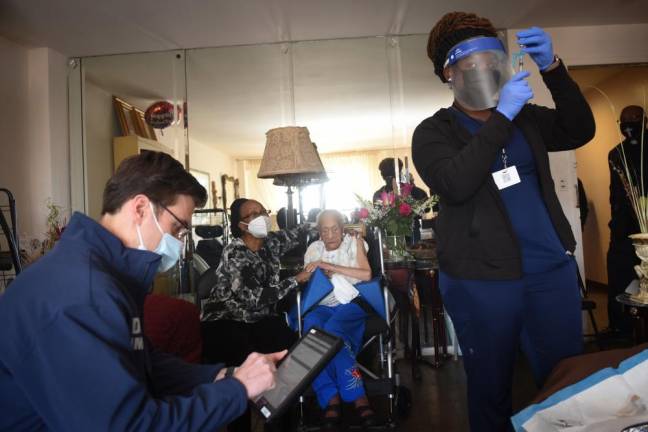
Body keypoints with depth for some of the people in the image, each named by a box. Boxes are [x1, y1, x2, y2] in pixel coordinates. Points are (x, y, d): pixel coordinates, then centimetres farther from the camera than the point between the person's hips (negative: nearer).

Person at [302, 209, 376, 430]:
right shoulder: (313, 249, 16)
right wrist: (321, 274, -9)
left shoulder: (354, 242, 8)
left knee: (332, 330, -36)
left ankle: (358, 397, -27)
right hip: (323, 306, 3)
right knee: (309, 329, -33)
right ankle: (330, 399, -30)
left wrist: (329, 266, -11)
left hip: (351, 303, -3)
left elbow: (366, 274, -7)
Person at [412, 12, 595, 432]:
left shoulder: (525, 117, 14)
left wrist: (553, 68, -9)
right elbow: (455, 184, -19)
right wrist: (502, 117, -19)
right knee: (491, 389, 10)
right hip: (481, 279, -4)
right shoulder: (433, 132, -2)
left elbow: (579, 131, 1)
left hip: (552, 267, 5)